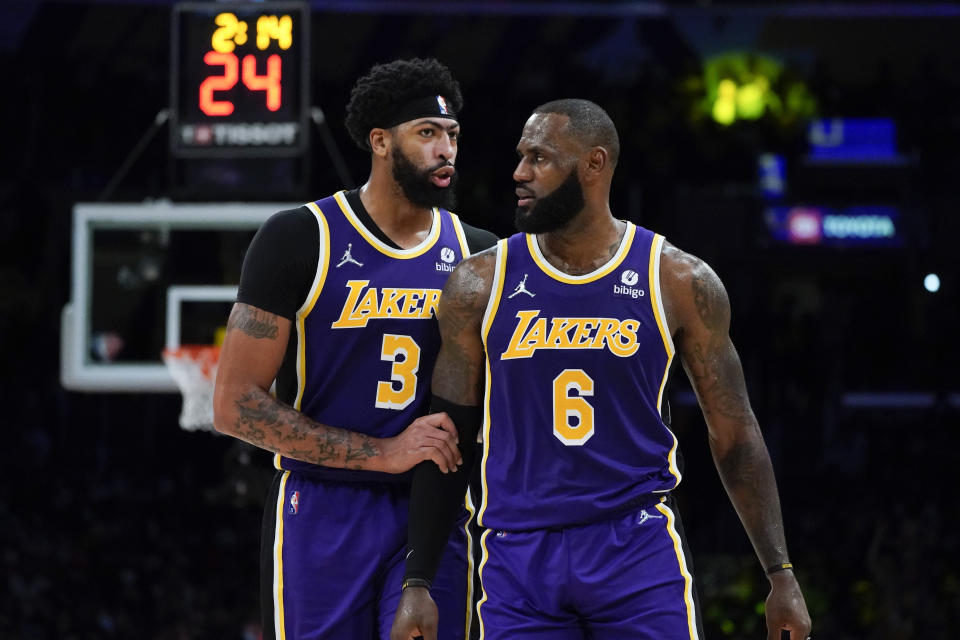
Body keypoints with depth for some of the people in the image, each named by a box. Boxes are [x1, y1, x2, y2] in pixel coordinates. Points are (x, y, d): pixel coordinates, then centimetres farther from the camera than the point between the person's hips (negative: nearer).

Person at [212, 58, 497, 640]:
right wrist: (381, 454, -16)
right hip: (323, 516, -3)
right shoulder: (299, 239, -5)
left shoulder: (476, 254, 8)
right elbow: (236, 405, -10)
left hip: (432, 515, 3)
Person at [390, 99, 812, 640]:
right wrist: (418, 582, 4)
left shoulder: (679, 282, 1)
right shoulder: (481, 285, 4)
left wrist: (781, 573, 4)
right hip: (519, 557, 1)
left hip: (639, 548, -1)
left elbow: (734, 432, 7)